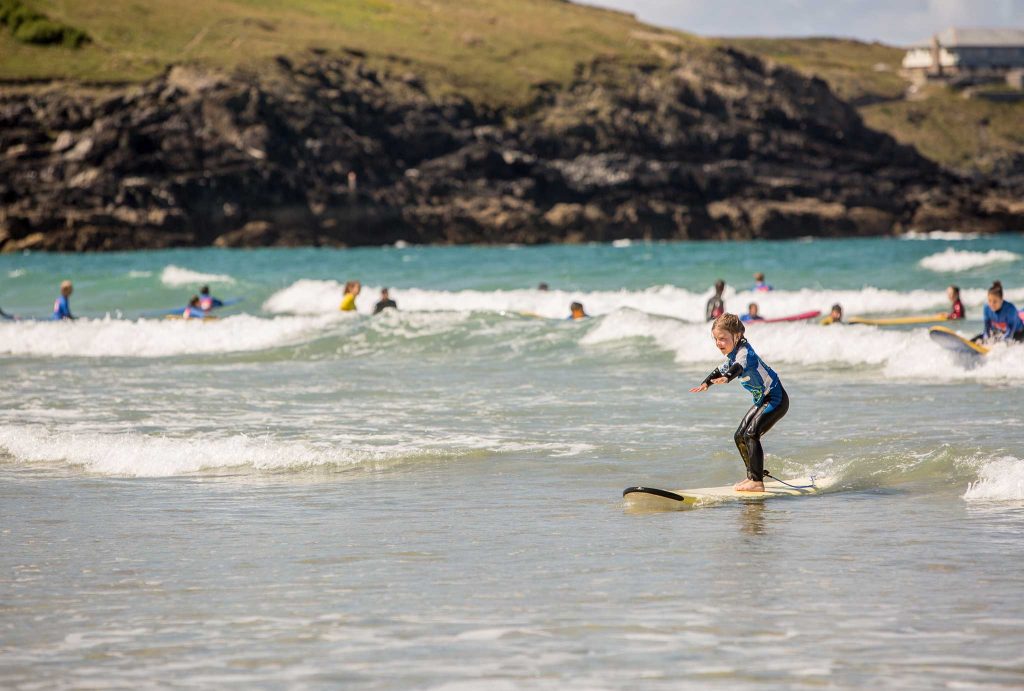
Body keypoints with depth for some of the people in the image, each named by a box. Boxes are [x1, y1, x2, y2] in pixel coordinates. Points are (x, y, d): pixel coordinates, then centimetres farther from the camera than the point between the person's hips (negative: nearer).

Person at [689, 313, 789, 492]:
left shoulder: (744, 352, -22)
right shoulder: (732, 355, 10)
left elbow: (739, 366, -45)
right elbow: (720, 370, 30)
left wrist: (726, 377, -63)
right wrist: (705, 384, 27)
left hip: (776, 400, -11)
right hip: (762, 401, 11)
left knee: (751, 434, -23)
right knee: (740, 436, 13)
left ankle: (757, 482, -25)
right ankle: (752, 476, 24)